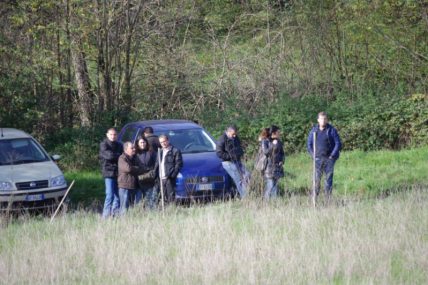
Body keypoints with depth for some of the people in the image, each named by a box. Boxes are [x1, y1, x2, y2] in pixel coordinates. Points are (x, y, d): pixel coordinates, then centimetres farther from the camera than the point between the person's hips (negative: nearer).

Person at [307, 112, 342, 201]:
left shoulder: (332, 130, 0)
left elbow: (338, 144, 0)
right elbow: (309, 144, 17)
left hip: (329, 159, -1)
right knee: (316, 179, -5)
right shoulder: (314, 130, 8)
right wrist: (313, 155, 5)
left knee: (328, 179, 1)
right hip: (318, 159, 1)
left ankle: (328, 199, 6)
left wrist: (332, 156, -7)